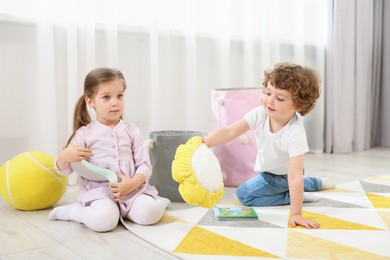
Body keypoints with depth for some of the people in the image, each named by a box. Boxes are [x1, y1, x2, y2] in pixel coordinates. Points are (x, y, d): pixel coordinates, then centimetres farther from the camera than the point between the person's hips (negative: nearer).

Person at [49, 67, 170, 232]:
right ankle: (74, 210, -2)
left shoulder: (132, 131, 7)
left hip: (132, 189, 1)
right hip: (98, 191, -1)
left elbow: (144, 165, 3)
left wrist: (132, 184, -17)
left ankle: (156, 201, 7)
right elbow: (64, 170, 3)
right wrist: (64, 156, -21)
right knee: (104, 220, -32)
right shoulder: (84, 133, 2)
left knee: (149, 213, -28)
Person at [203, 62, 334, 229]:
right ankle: (318, 183, 49)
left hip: (284, 175, -6)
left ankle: (296, 196, -7)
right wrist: (206, 142, -51)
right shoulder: (260, 114, -28)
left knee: (244, 193, -12)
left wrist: (295, 214, -44)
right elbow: (230, 131, -33)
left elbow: (295, 176, -43)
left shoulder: (295, 133, -41)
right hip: (268, 172, 6)